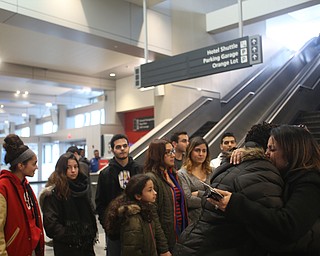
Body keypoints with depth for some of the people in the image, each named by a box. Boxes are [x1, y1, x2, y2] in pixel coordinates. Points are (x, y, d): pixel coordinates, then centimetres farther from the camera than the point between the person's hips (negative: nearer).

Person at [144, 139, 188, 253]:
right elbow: (152, 214, -19)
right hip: (166, 238, -7)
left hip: (180, 231, 8)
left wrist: (185, 229, 12)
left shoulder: (173, 175, 11)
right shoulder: (151, 178, -16)